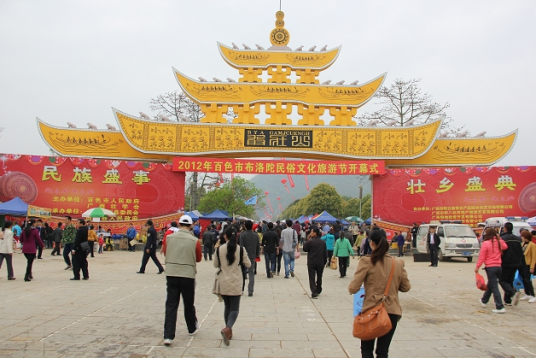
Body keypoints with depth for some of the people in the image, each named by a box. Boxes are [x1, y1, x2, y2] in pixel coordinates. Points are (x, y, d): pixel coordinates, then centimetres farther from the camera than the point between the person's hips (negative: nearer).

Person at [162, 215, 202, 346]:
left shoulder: (169, 237, -4)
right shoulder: (194, 240, -9)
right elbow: (198, 258, 4)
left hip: (171, 274, 1)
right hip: (188, 275, -1)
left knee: (171, 304, 5)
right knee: (188, 304, 16)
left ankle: (168, 336, -2)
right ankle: (192, 328, 35)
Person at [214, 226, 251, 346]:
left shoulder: (219, 249, -4)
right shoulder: (240, 249, -8)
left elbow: (216, 265, 8)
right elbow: (248, 264, 1)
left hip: (223, 283, 2)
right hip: (235, 283, -2)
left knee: (227, 307, 17)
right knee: (234, 308, 0)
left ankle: (228, 331, 20)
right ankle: (227, 328, -23)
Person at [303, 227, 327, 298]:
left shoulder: (310, 241, -15)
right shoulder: (323, 242, 1)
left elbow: (305, 249, -2)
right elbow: (325, 253, 4)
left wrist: (308, 240, 0)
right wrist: (324, 262, 12)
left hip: (311, 263, -4)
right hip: (320, 263, 4)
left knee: (312, 278, 1)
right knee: (319, 278, 19)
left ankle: (314, 292, -9)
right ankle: (318, 291, 31)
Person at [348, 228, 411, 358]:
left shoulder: (366, 262, -13)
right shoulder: (398, 263, -2)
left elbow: (353, 288, -14)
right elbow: (406, 287, 8)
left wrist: (350, 287, 8)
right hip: (392, 311, 3)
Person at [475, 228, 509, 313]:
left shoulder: (485, 243, -12)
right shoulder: (499, 242, 3)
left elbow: (481, 257, -11)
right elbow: (505, 246, 25)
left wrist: (477, 267, -2)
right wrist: (499, 238, 15)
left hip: (490, 267, -6)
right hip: (499, 267, 6)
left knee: (494, 287, -4)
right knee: (490, 285, 22)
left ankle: (500, 307, -8)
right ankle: (484, 301, 39)